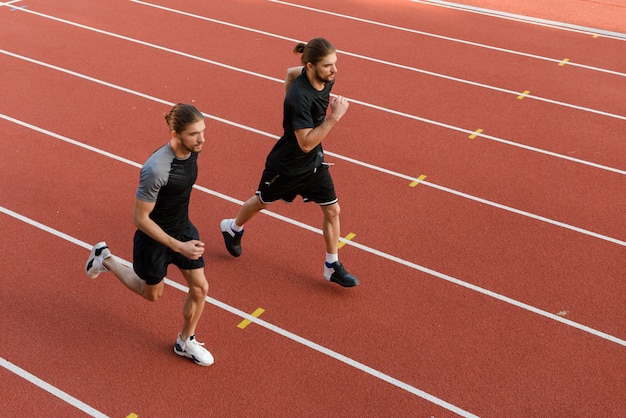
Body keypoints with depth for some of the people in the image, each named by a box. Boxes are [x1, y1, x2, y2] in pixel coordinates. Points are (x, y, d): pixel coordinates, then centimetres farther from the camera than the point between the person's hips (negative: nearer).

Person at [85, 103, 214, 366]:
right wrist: (178, 246, -28)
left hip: (184, 229, 6)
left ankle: (186, 342, 35)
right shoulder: (156, 169, -37)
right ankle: (105, 259, 40)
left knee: (200, 288, 10)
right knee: (153, 294, 20)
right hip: (154, 238, -6)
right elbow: (140, 218, -27)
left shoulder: (192, 150, -13)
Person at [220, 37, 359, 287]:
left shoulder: (325, 79, -13)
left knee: (332, 211, 4)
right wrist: (334, 117, -38)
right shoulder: (301, 97, -37)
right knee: (262, 202, 20)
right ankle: (233, 228, 51)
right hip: (286, 166, -6)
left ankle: (332, 267, 21)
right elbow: (306, 143, -35)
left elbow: (291, 72, 8)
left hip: (314, 163, 6)